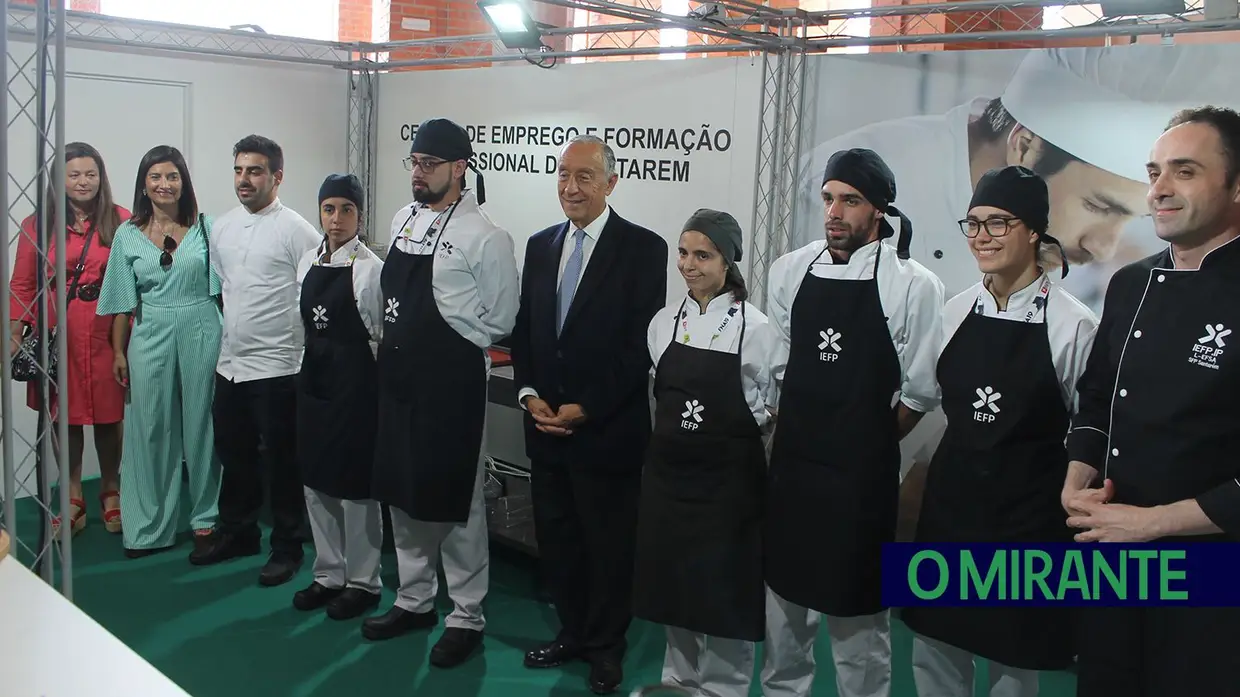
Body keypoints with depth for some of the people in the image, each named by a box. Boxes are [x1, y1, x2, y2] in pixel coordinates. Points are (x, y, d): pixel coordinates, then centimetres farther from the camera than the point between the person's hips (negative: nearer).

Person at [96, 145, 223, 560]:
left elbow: (221, 288, 2)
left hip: (201, 335, -1)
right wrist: (119, 352, 4)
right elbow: (124, 302, 6)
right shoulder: (128, 235, 5)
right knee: (151, 429, 7)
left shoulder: (204, 228, 2)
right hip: (150, 339, 2)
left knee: (201, 427, 5)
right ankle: (150, 526, 19)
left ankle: (205, 522, 17)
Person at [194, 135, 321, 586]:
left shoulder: (296, 230, -11)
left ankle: (286, 548, 18)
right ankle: (238, 533, 36)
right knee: (233, 455, 18)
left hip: (276, 367, -6)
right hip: (229, 364, 7)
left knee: (281, 462, 4)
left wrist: (306, 350, -12)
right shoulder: (221, 228, 9)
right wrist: (223, 337, 15)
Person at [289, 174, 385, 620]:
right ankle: (328, 574, 29)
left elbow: (380, 334, -9)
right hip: (313, 376, 7)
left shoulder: (369, 267, -12)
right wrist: (315, 359, 12)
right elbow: (305, 323, 16)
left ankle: (362, 581, 19)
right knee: (315, 476, 14)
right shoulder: (308, 263, 8)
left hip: (355, 378, -7)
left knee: (354, 480, 3)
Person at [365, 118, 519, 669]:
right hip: (398, 375, 8)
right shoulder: (403, 221, 9)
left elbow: (500, 319, -8)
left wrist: (445, 344, -2)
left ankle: (466, 618, 19)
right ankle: (415, 601, 34)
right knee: (400, 491, 17)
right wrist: (400, 337, 10)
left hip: (451, 380, -7)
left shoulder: (484, 237, -13)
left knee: (454, 499, 3)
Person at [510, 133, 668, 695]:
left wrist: (586, 409, -14)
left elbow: (642, 344, -12)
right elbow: (523, 329, 13)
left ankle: (606, 647, 26)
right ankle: (572, 632, 32)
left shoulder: (643, 248, -9)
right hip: (545, 425, 5)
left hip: (609, 431, -5)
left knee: (609, 544, 8)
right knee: (555, 539, 14)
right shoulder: (540, 246, 10)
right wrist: (529, 394, -2)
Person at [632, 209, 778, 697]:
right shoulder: (664, 322, 2)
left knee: (724, 584, 6)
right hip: (668, 469, 5)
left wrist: (727, 435, -2)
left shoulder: (756, 327, -11)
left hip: (728, 475, -4)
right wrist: (672, 435, 13)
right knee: (671, 577, 15)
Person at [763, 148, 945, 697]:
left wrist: (870, 446, 2)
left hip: (862, 472, -4)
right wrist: (797, 430, 8)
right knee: (785, 590, 18)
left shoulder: (912, 284, -10)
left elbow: (920, 392, -3)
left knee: (858, 602, 7)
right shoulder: (789, 271, 1)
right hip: (791, 461, 4)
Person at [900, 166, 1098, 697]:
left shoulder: (1073, 324, -12)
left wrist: (1073, 506, -1)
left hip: (1028, 513, -4)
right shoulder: (957, 311, 2)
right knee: (933, 645, 14)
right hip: (950, 499, 5)